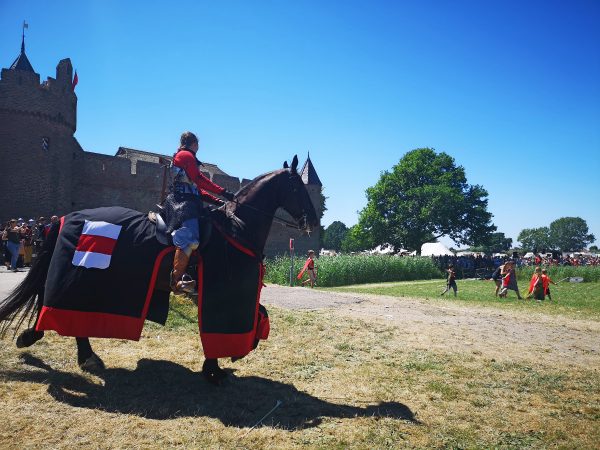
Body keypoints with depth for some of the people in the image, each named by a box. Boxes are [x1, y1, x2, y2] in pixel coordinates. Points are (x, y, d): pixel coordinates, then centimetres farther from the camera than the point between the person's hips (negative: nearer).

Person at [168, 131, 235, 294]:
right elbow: (199, 179, -12)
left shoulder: (181, 156, 30)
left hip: (187, 200, 11)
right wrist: (223, 192, -14)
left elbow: (196, 188, 25)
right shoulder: (186, 156, 1)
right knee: (189, 239, -27)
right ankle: (177, 281, -31)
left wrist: (217, 201, 16)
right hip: (184, 202, -11)